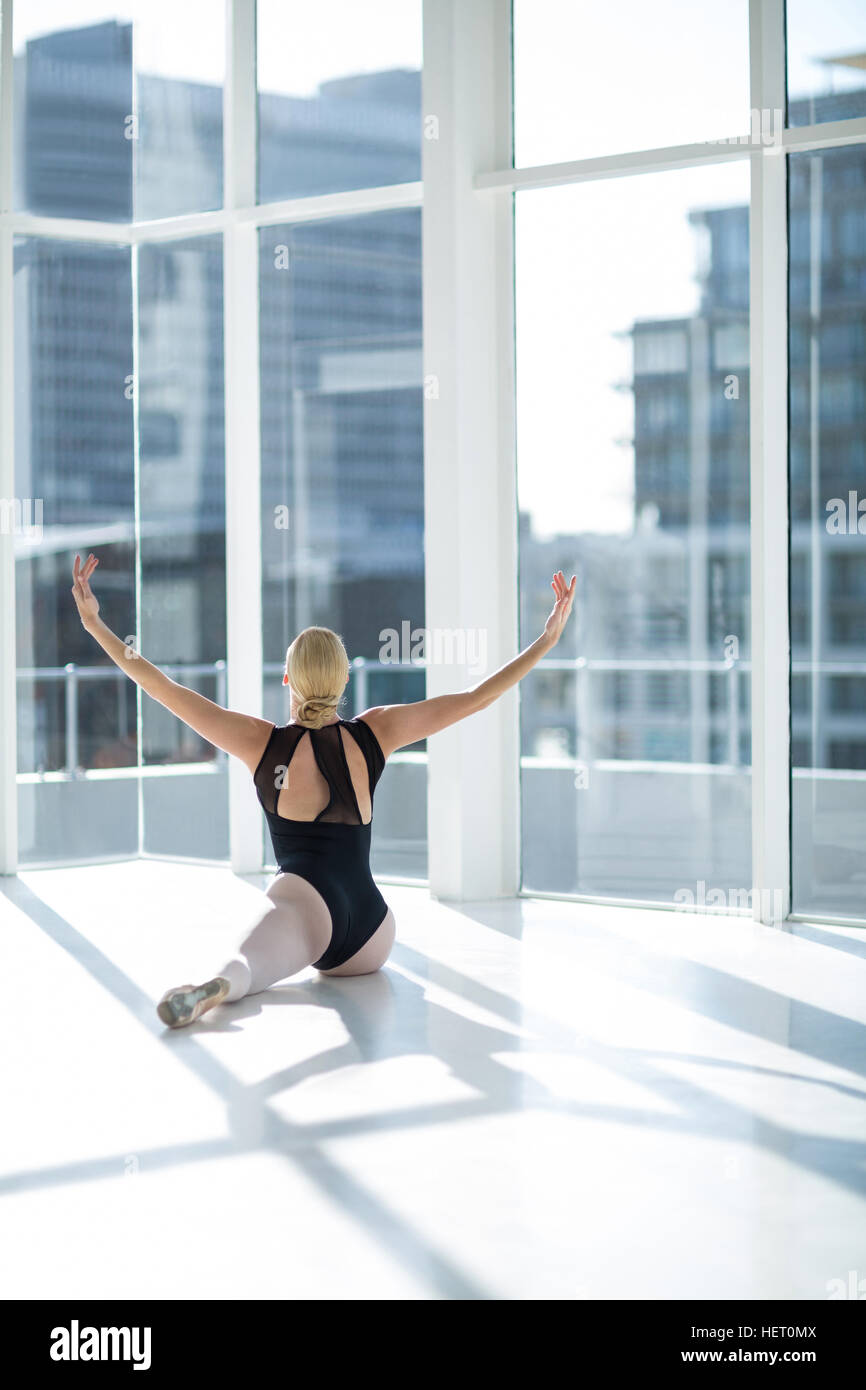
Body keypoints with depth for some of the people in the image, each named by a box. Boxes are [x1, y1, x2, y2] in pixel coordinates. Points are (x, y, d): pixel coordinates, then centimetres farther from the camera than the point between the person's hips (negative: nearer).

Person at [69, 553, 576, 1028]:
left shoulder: (261, 742, 1)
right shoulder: (374, 734, 5)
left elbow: (165, 689, 1)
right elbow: (474, 698, 7)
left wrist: (95, 623, 8)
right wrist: (549, 637, 14)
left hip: (305, 900, -3)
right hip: (371, 941, 3)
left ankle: (216, 985, -61)